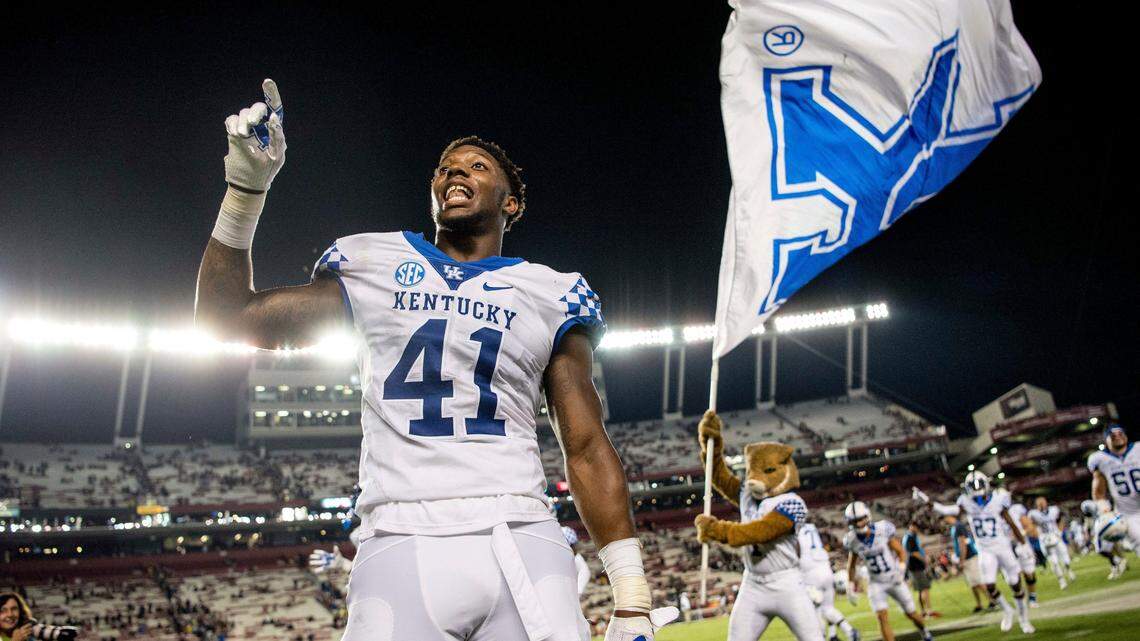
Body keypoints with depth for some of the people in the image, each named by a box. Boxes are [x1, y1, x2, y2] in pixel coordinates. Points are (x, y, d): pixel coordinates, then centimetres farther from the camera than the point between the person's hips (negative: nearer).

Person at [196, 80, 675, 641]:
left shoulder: (551, 295, 13)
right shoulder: (372, 266, 16)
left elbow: (586, 449, 9)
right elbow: (226, 317, 18)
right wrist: (247, 185, 8)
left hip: (519, 545, 0)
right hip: (400, 547, 0)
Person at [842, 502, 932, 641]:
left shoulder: (883, 530, -19)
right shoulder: (853, 541, -11)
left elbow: (901, 552, -8)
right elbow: (851, 565, 6)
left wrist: (901, 570, -23)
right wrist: (851, 585, 4)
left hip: (894, 579, -1)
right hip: (876, 583, 1)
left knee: (911, 613, 13)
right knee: (882, 616, -18)